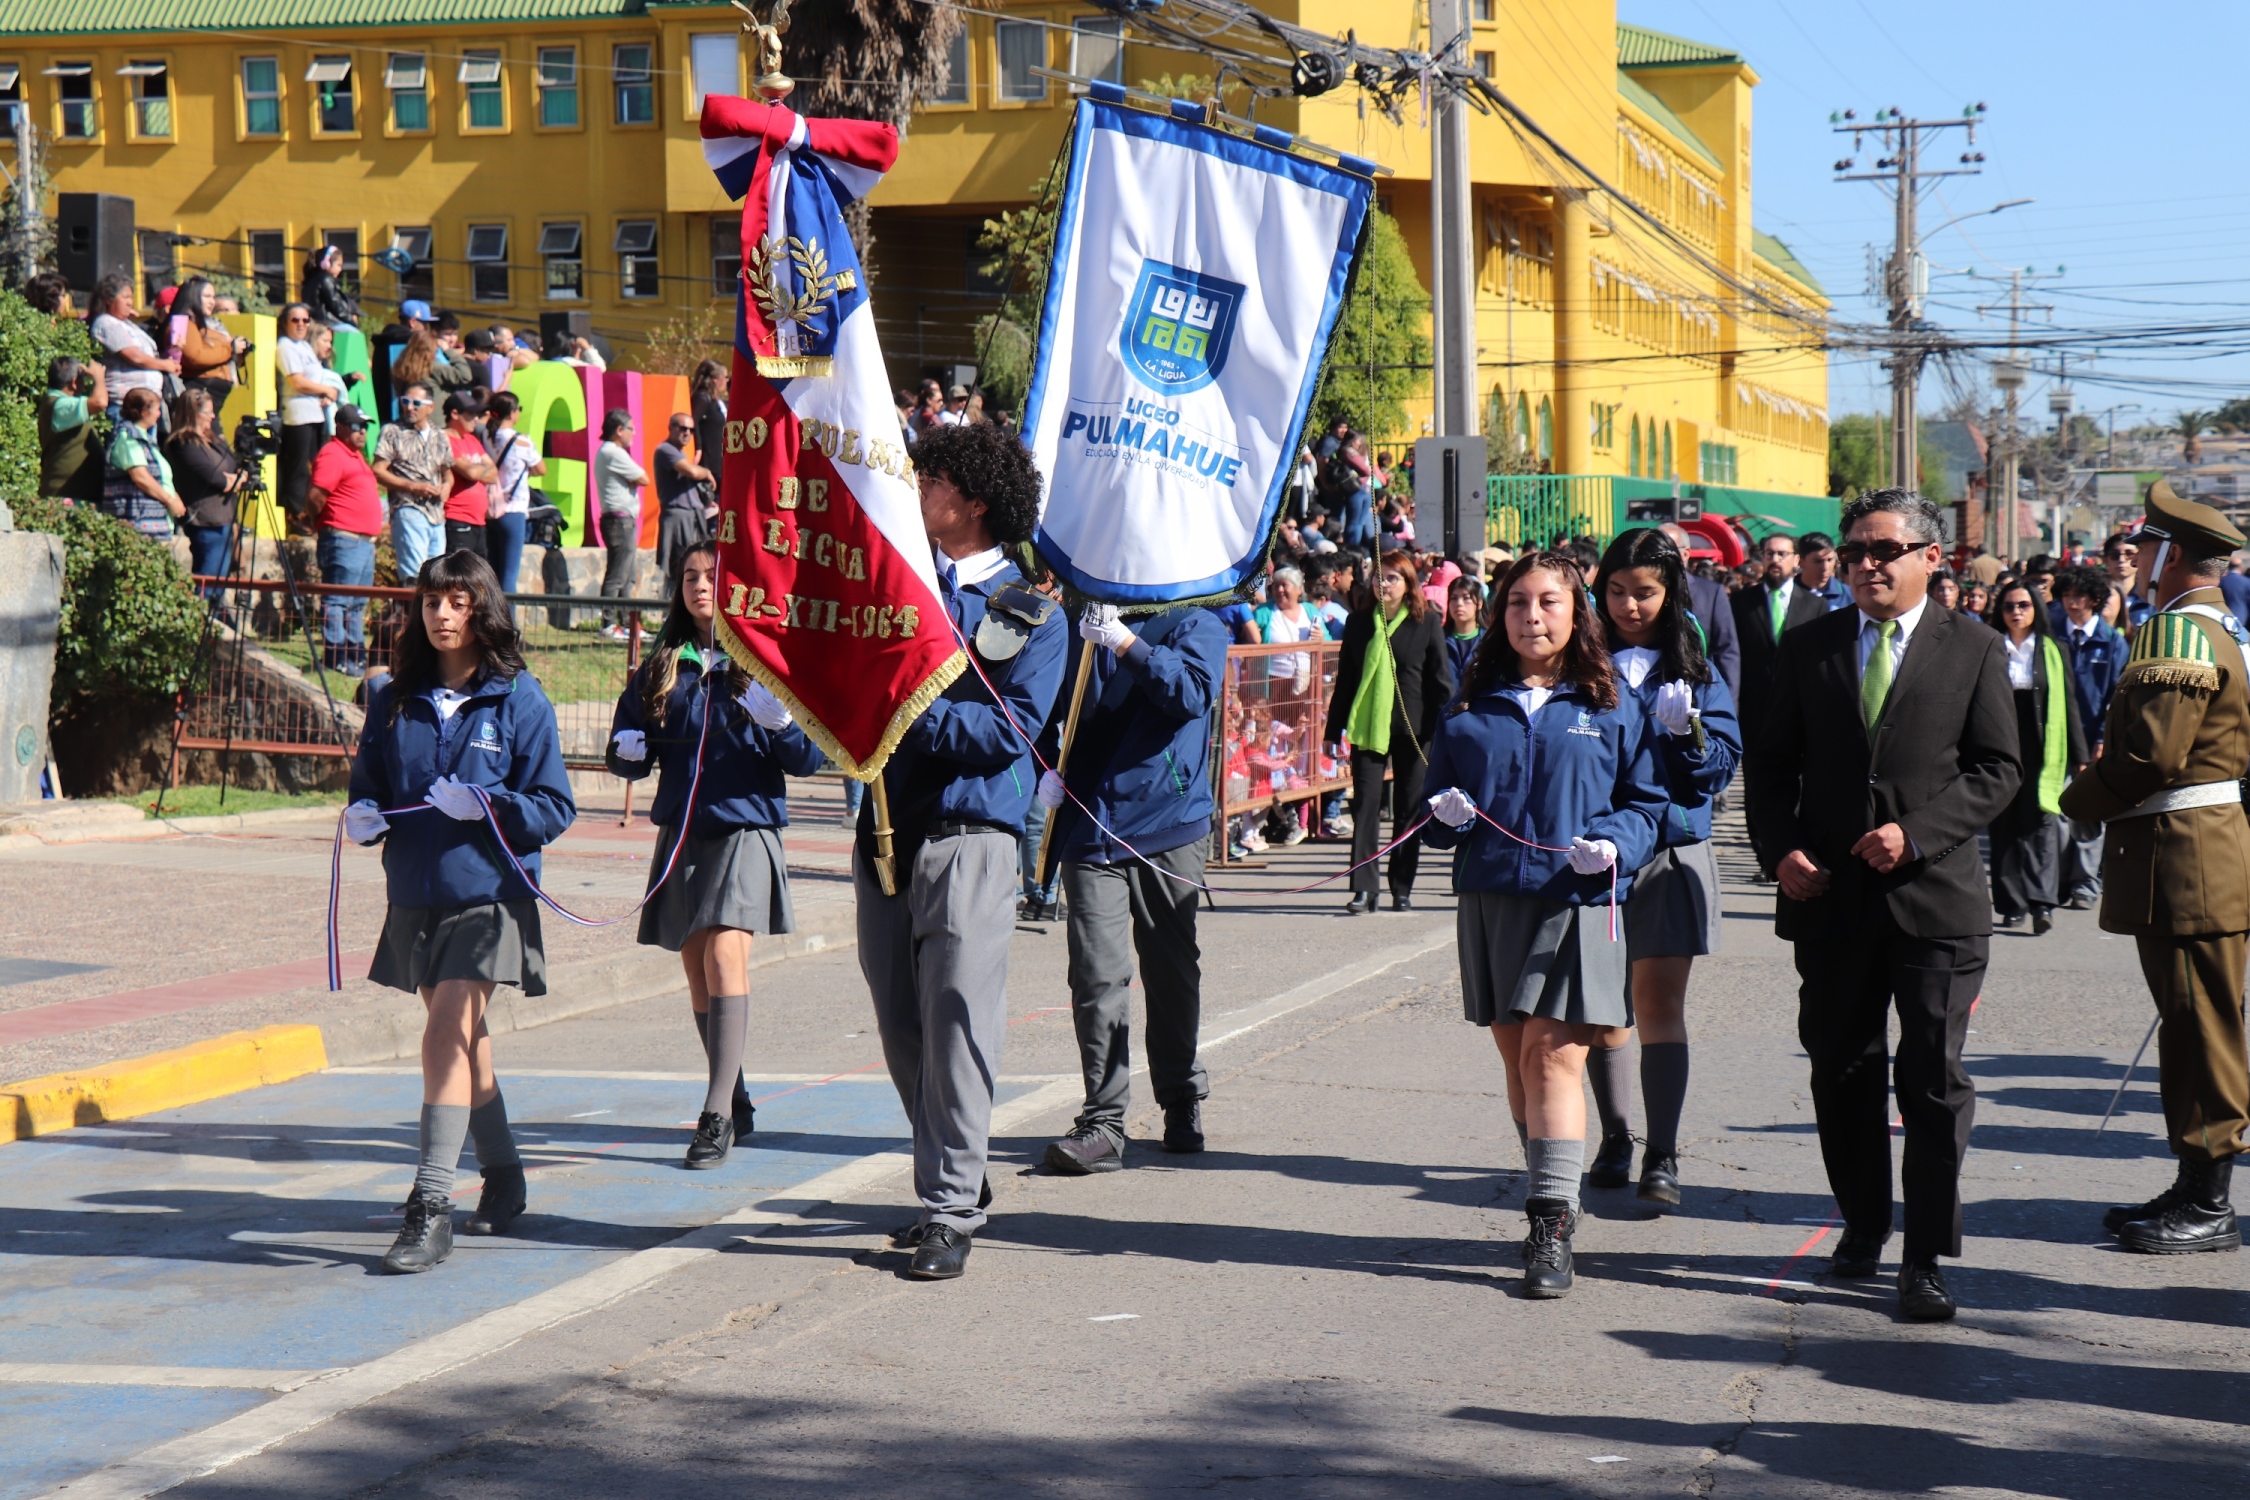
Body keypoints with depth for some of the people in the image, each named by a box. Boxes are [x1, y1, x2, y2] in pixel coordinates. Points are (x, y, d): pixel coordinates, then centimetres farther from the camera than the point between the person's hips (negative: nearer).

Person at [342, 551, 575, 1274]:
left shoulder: (518, 700, -5)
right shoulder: (395, 700, 7)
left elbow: (554, 808, -6)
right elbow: (369, 782, 15)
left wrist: (486, 804, -22)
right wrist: (361, 816, -7)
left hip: (487, 894, -5)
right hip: (415, 894, 5)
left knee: (446, 1037, -15)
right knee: (462, 1039, 17)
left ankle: (431, 1206, -14)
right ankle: (502, 1178, 34)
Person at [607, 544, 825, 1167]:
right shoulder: (661, 667, 12)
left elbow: (807, 758, -3)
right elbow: (631, 752, 17)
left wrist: (781, 724, -23)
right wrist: (627, 752, -5)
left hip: (745, 828, -5)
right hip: (681, 830, 5)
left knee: (725, 958, -18)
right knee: (696, 970, 9)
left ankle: (718, 1113, -21)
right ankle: (736, 1105, 24)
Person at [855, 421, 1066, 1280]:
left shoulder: (1031, 613, 2)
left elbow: (1010, 727, -9)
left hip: (966, 832, -5)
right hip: (885, 827, 5)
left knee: (958, 1018, -10)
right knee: (902, 1024, 9)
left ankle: (951, 1210, -7)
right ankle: (956, 1176, 24)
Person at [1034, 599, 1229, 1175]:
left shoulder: (1195, 625, 2)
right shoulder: (1083, 629, 11)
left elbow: (1191, 693, -16)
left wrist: (1124, 642, -26)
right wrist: (1047, 771, 1)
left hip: (1167, 827, -1)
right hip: (1090, 822, 2)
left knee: (1171, 970, 11)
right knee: (1096, 975, -8)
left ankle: (1182, 1102, 28)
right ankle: (1102, 1123, -7)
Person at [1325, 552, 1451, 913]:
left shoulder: (1427, 622, 0)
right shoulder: (1359, 621, 7)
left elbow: (1441, 680, 0)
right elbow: (1345, 678, 11)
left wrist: (1442, 731, -6)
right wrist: (1333, 730, 8)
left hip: (1412, 728, -2)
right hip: (1367, 726, 2)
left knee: (1409, 811, 5)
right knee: (1365, 807, -4)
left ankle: (1402, 889, 13)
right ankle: (1363, 888, -3)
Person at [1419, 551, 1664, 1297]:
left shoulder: (1612, 706, 6)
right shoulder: (1473, 705, 12)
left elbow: (1646, 801, 6)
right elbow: (1440, 793, 17)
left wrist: (1614, 843, -14)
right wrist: (1446, 814, -5)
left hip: (1575, 898, -4)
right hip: (1490, 895, 4)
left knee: (1553, 1053, -12)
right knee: (1516, 1055, 8)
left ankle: (1552, 1222, -12)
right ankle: (1553, 1194, 22)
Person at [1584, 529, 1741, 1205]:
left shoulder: (1695, 670, 4)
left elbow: (1723, 767, 1)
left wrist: (1688, 732, -17)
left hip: (1671, 850, -1)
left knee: (1659, 1001, -7)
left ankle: (1662, 1156, -6)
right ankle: (1614, 1141, 22)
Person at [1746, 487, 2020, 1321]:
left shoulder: (1974, 650, 2)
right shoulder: (1808, 648, 8)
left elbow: (1997, 769, -1)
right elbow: (1771, 761, 11)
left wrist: (1917, 832, -15)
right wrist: (1780, 847, -5)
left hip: (1935, 895, -3)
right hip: (1832, 897, 3)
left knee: (1935, 1080, -2)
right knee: (1841, 1074, 12)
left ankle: (1924, 1259, 3)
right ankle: (1862, 1227, 29)